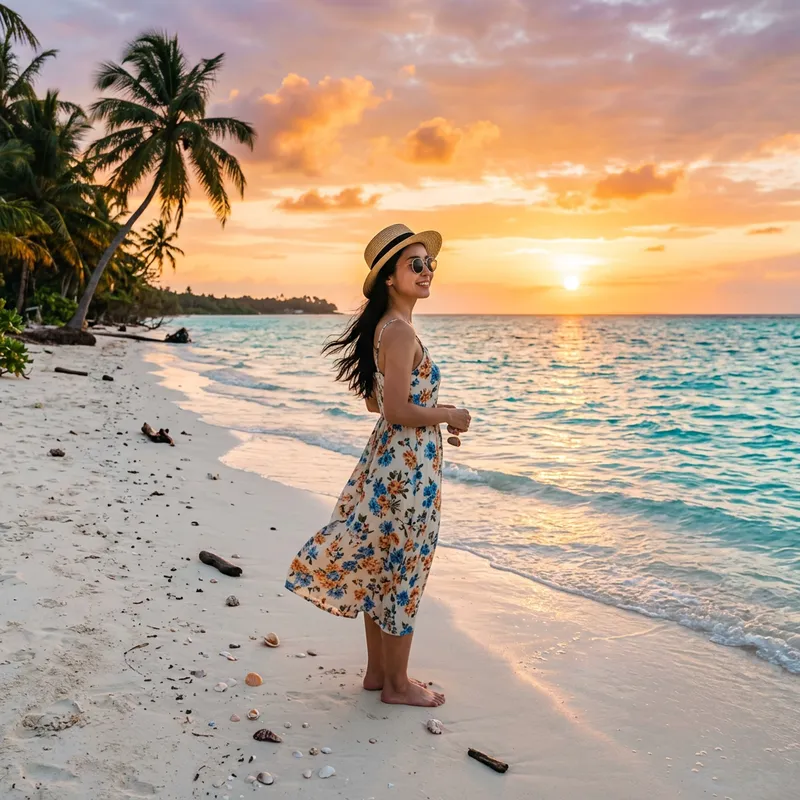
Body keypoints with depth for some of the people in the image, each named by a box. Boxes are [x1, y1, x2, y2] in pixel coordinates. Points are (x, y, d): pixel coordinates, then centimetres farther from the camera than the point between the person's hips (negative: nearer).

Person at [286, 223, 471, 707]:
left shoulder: (384, 327, 11)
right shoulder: (401, 332, -19)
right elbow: (397, 410, -24)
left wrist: (431, 411, 14)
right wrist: (448, 415, -10)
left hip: (387, 458, 10)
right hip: (409, 466, -10)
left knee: (383, 570, 17)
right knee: (403, 573, 4)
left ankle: (378, 671, 31)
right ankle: (398, 684, 19)